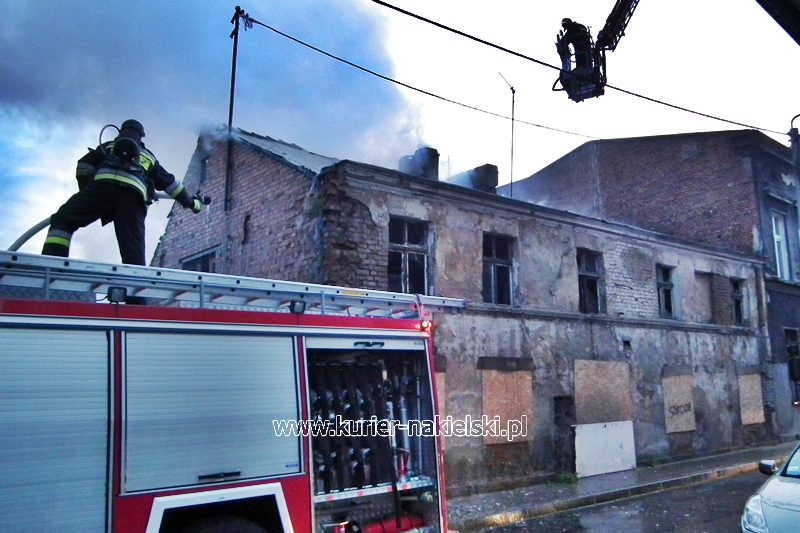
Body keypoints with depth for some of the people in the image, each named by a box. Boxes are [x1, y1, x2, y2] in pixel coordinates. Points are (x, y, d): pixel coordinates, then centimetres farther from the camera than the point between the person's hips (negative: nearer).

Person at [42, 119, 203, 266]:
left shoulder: (108, 146, 36)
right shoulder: (149, 157, 39)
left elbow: (84, 165, 24)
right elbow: (169, 182, 41)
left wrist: (85, 191, 36)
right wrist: (190, 202, 51)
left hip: (103, 185, -1)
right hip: (134, 195, 1)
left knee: (62, 220, 7)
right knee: (133, 250, -7)